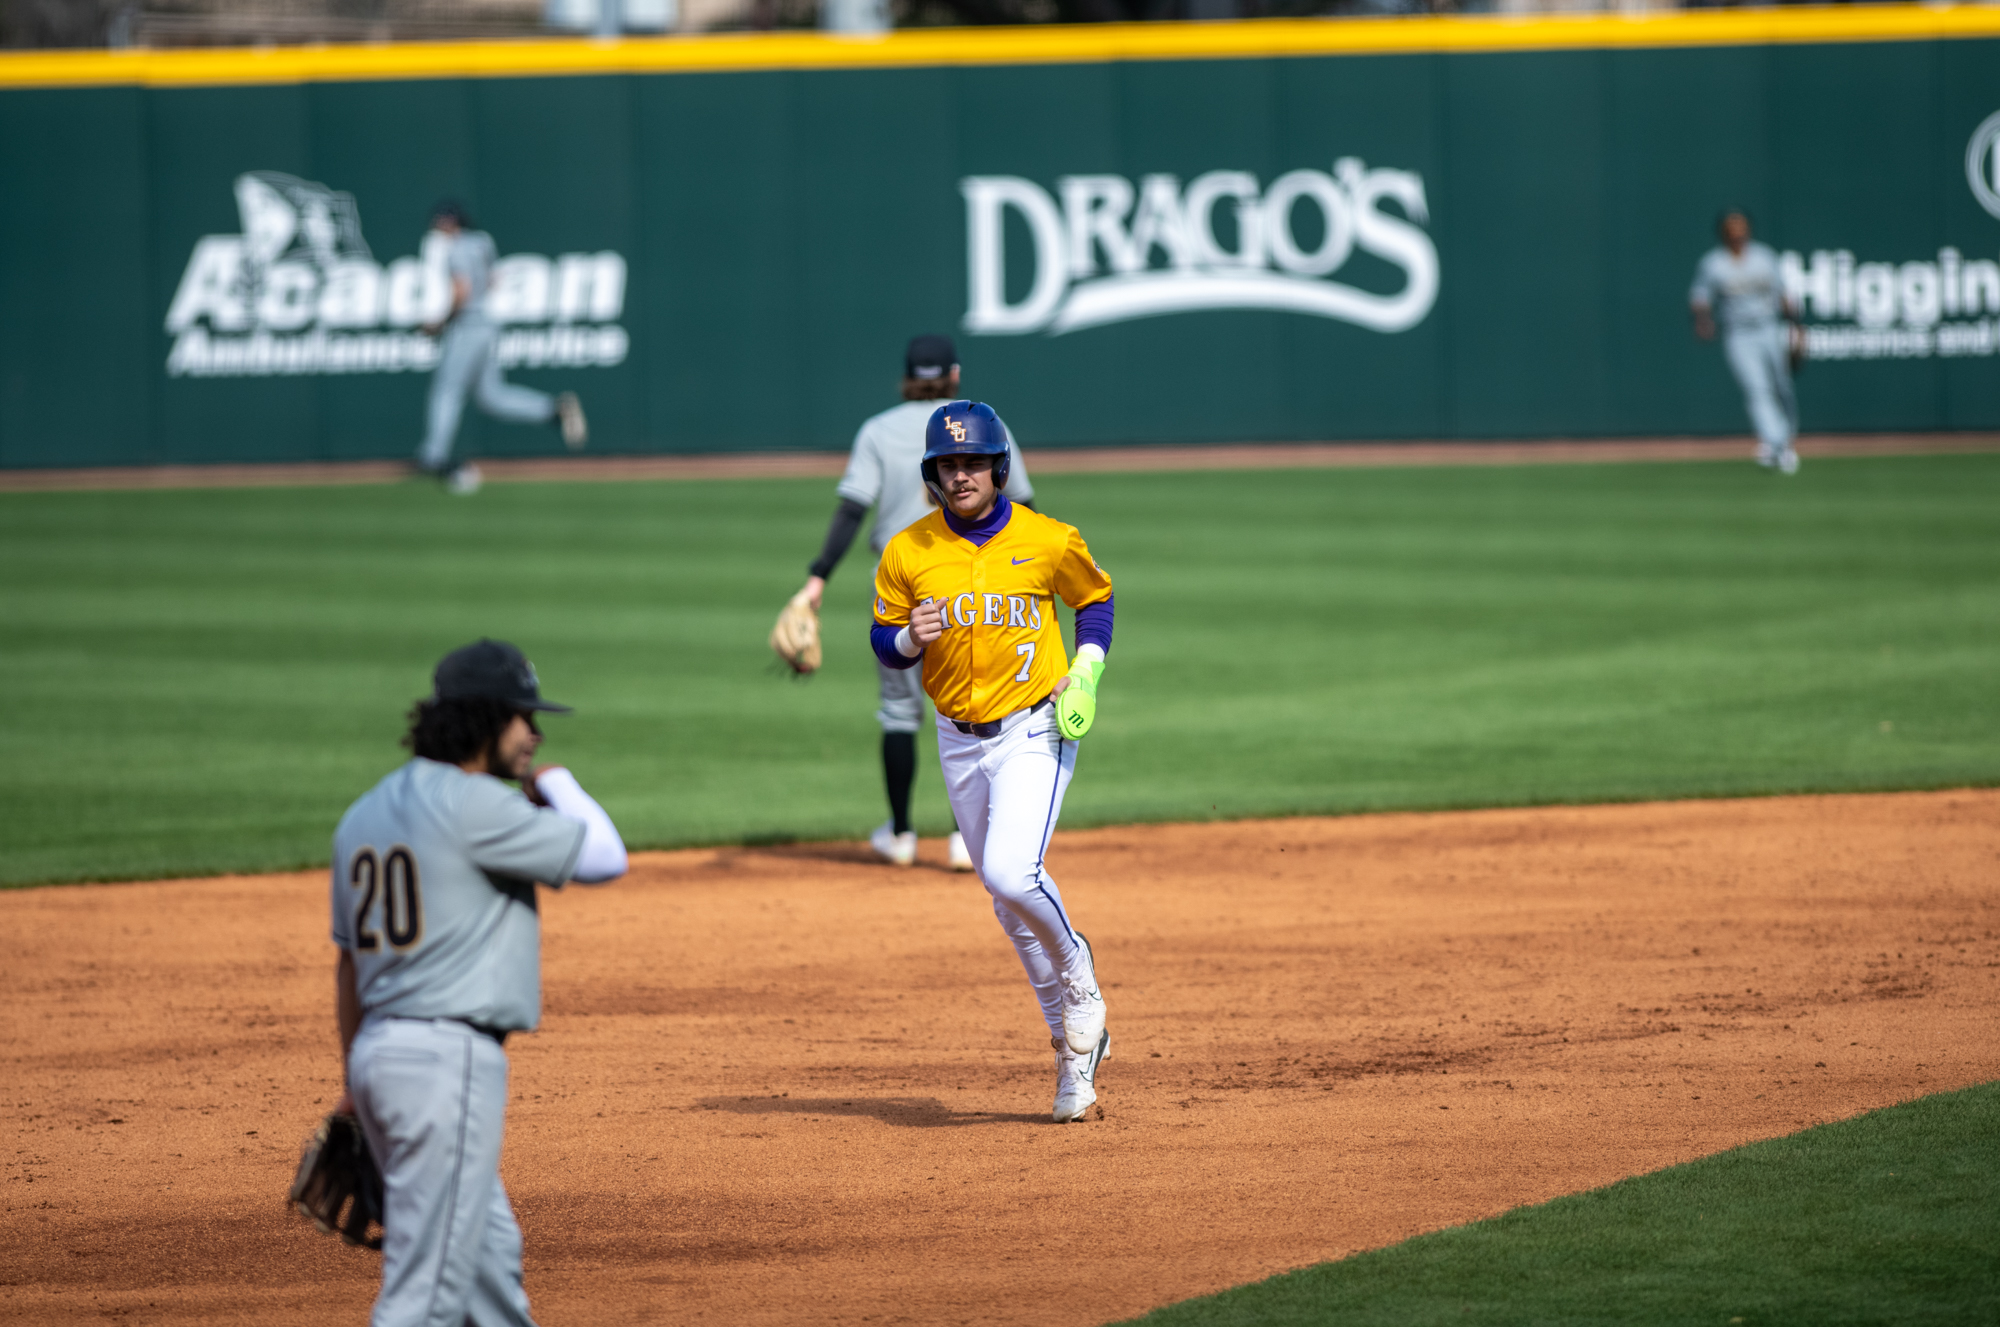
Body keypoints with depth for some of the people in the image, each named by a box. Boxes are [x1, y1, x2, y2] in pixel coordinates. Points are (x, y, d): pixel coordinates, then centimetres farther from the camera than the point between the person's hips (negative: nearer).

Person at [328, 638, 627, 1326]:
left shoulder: (364, 813, 14)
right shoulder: (471, 804, -14)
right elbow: (603, 857, -11)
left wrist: (357, 1082, 26)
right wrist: (557, 783, 7)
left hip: (380, 1050, 10)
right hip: (449, 1056, -10)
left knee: (490, 1252, 21)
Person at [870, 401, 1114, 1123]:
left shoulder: (1048, 541, -7)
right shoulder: (908, 551, -2)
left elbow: (1096, 599, 9)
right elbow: (883, 641, 6)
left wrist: (1086, 671, -5)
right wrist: (910, 637, -17)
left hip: (1035, 730, -4)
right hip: (960, 740, 4)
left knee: (1011, 874, -24)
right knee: (1011, 905, 10)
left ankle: (1076, 972, 6)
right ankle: (1075, 1043, 23)